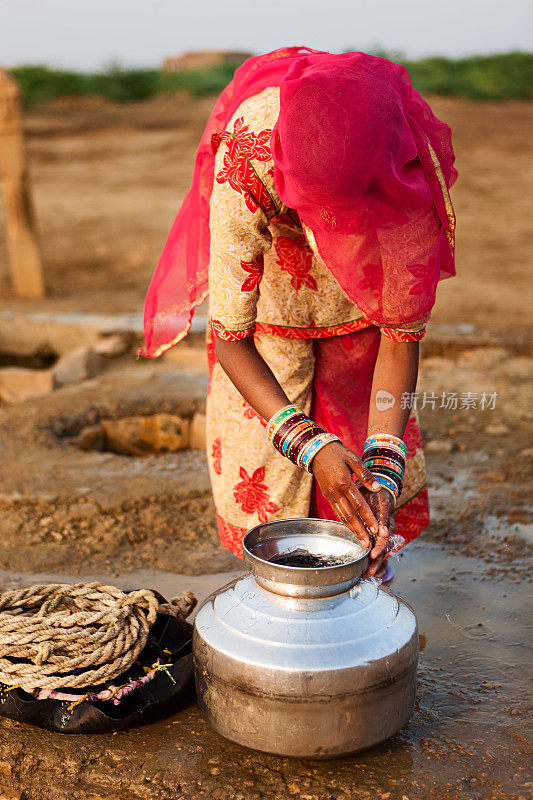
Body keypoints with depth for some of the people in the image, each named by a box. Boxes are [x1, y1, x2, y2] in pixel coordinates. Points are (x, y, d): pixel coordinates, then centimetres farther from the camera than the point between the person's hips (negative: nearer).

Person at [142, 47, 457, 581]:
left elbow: (403, 332, -26)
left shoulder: (412, 178, -35)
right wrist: (308, 444, -44)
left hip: (358, 312, 1)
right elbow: (229, 336, -33)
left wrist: (384, 463, -36)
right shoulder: (244, 162, -39)